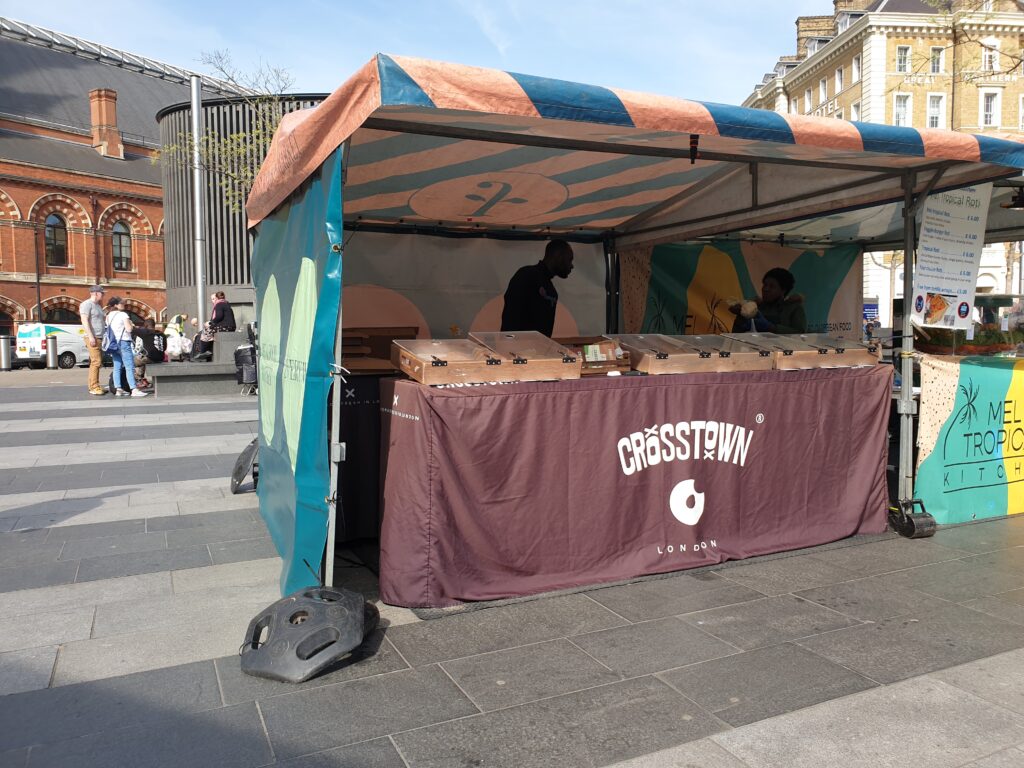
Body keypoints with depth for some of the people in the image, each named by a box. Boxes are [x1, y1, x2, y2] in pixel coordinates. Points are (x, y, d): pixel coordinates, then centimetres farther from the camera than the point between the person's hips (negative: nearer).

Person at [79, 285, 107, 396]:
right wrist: (91, 336, -22)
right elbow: (84, 321, -16)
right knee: (96, 362, -13)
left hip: (100, 338, 9)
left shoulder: (98, 305, 20)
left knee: (96, 362, 9)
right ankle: (94, 388, -12)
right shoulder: (87, 304, -7)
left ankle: (93, 386, 13)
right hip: (93, 338, -9)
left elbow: (104, 319, 33)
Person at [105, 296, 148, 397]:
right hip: (123, 342, -8)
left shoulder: (108, 316, 14)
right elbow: (128, 329, -14)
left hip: (114, 343, 8)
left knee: (117, 367, 7)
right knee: (130, 367, -10)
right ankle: (134, 390, -16)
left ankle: (118, 390, 5)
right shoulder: (123, 314, -8)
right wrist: (130, 323, 5)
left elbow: (108, 330, 15)